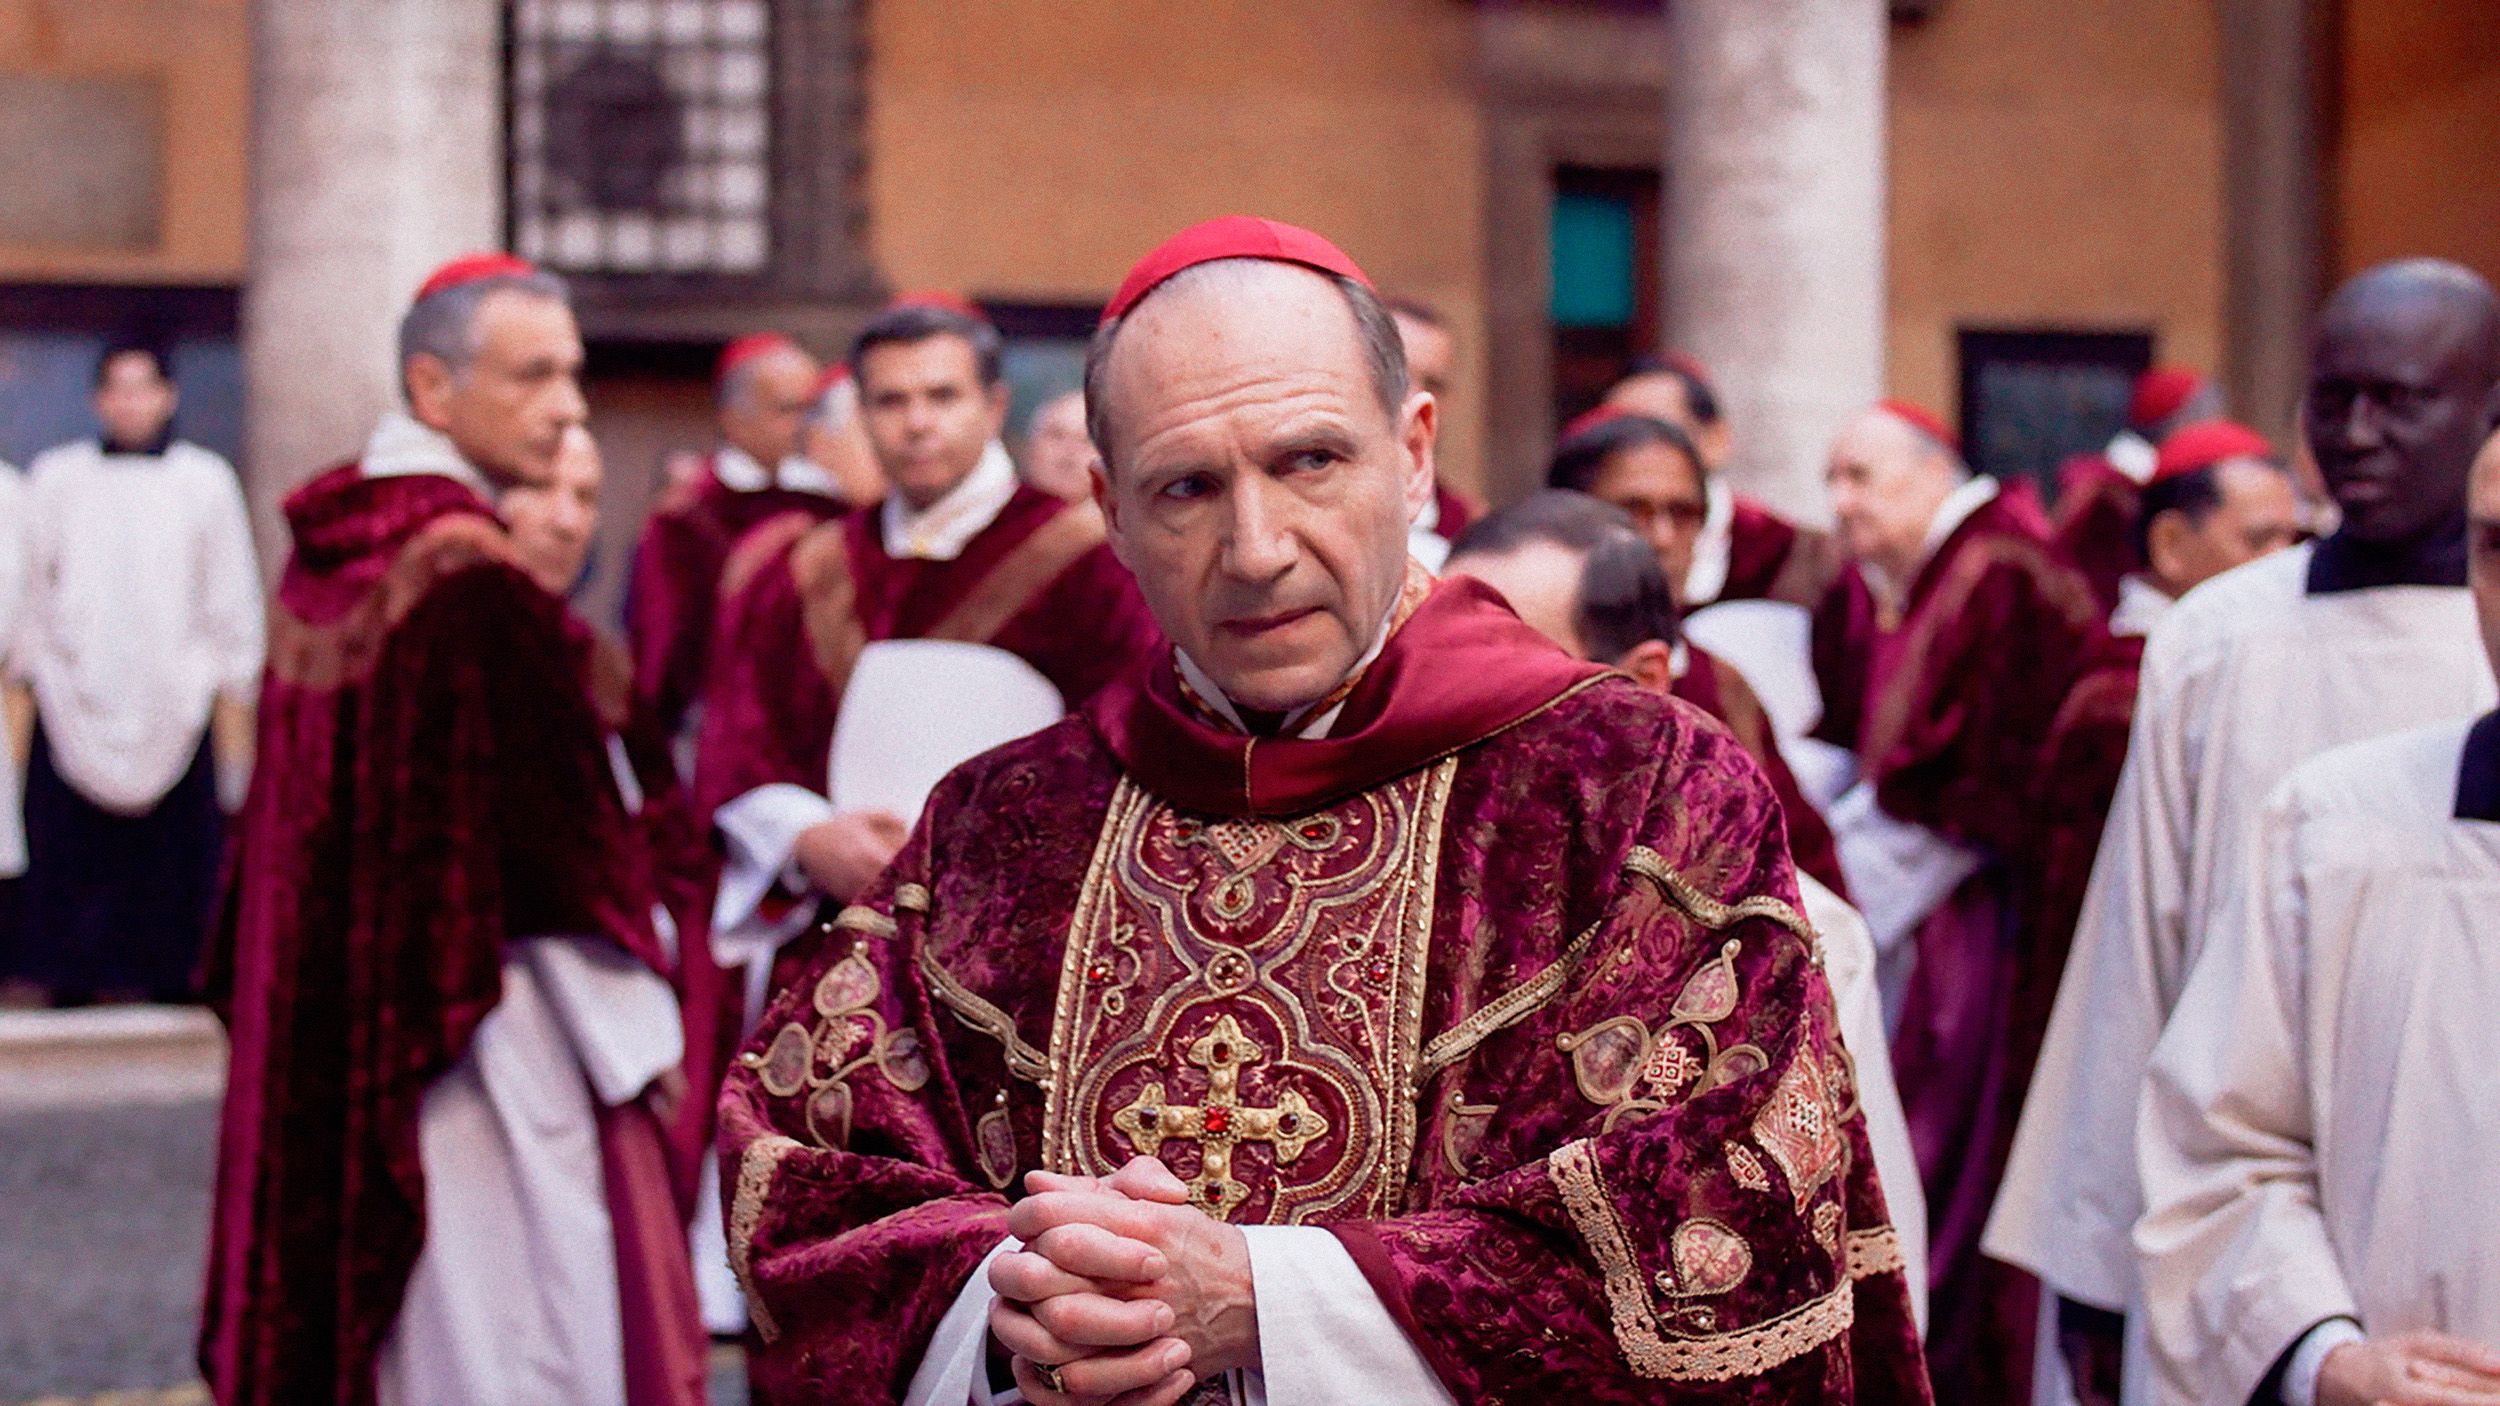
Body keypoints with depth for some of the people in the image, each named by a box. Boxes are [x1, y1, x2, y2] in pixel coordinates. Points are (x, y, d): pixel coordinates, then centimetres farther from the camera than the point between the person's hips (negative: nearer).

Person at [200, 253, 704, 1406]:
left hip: (332, 1022, 9)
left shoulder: (327, 550, 7)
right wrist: (638, 1038, -10)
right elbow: (558, 829, -18)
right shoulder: (475, 576, -18)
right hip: (486, 1037, -9)